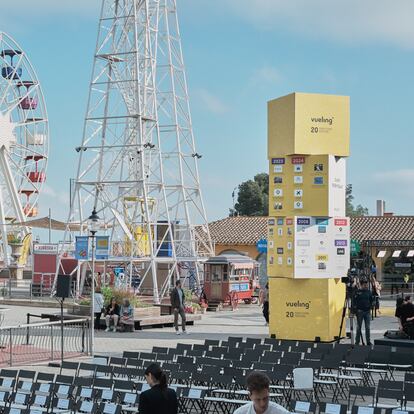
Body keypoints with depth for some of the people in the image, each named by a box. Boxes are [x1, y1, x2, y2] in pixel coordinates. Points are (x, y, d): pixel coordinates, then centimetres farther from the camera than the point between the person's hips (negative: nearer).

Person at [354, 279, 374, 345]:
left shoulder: (369, 292, 8)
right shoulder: (358, 292, -3)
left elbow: (372, 300, 17)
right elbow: (355, 301, -4)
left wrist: (370, 306, 2)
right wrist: (357, 308, -12)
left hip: (367, 311, 3)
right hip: (360, 311, -3)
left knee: (367, 327, 4)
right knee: (359, 327, 4)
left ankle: (368, 341, 9)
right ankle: (357, 341, 10)